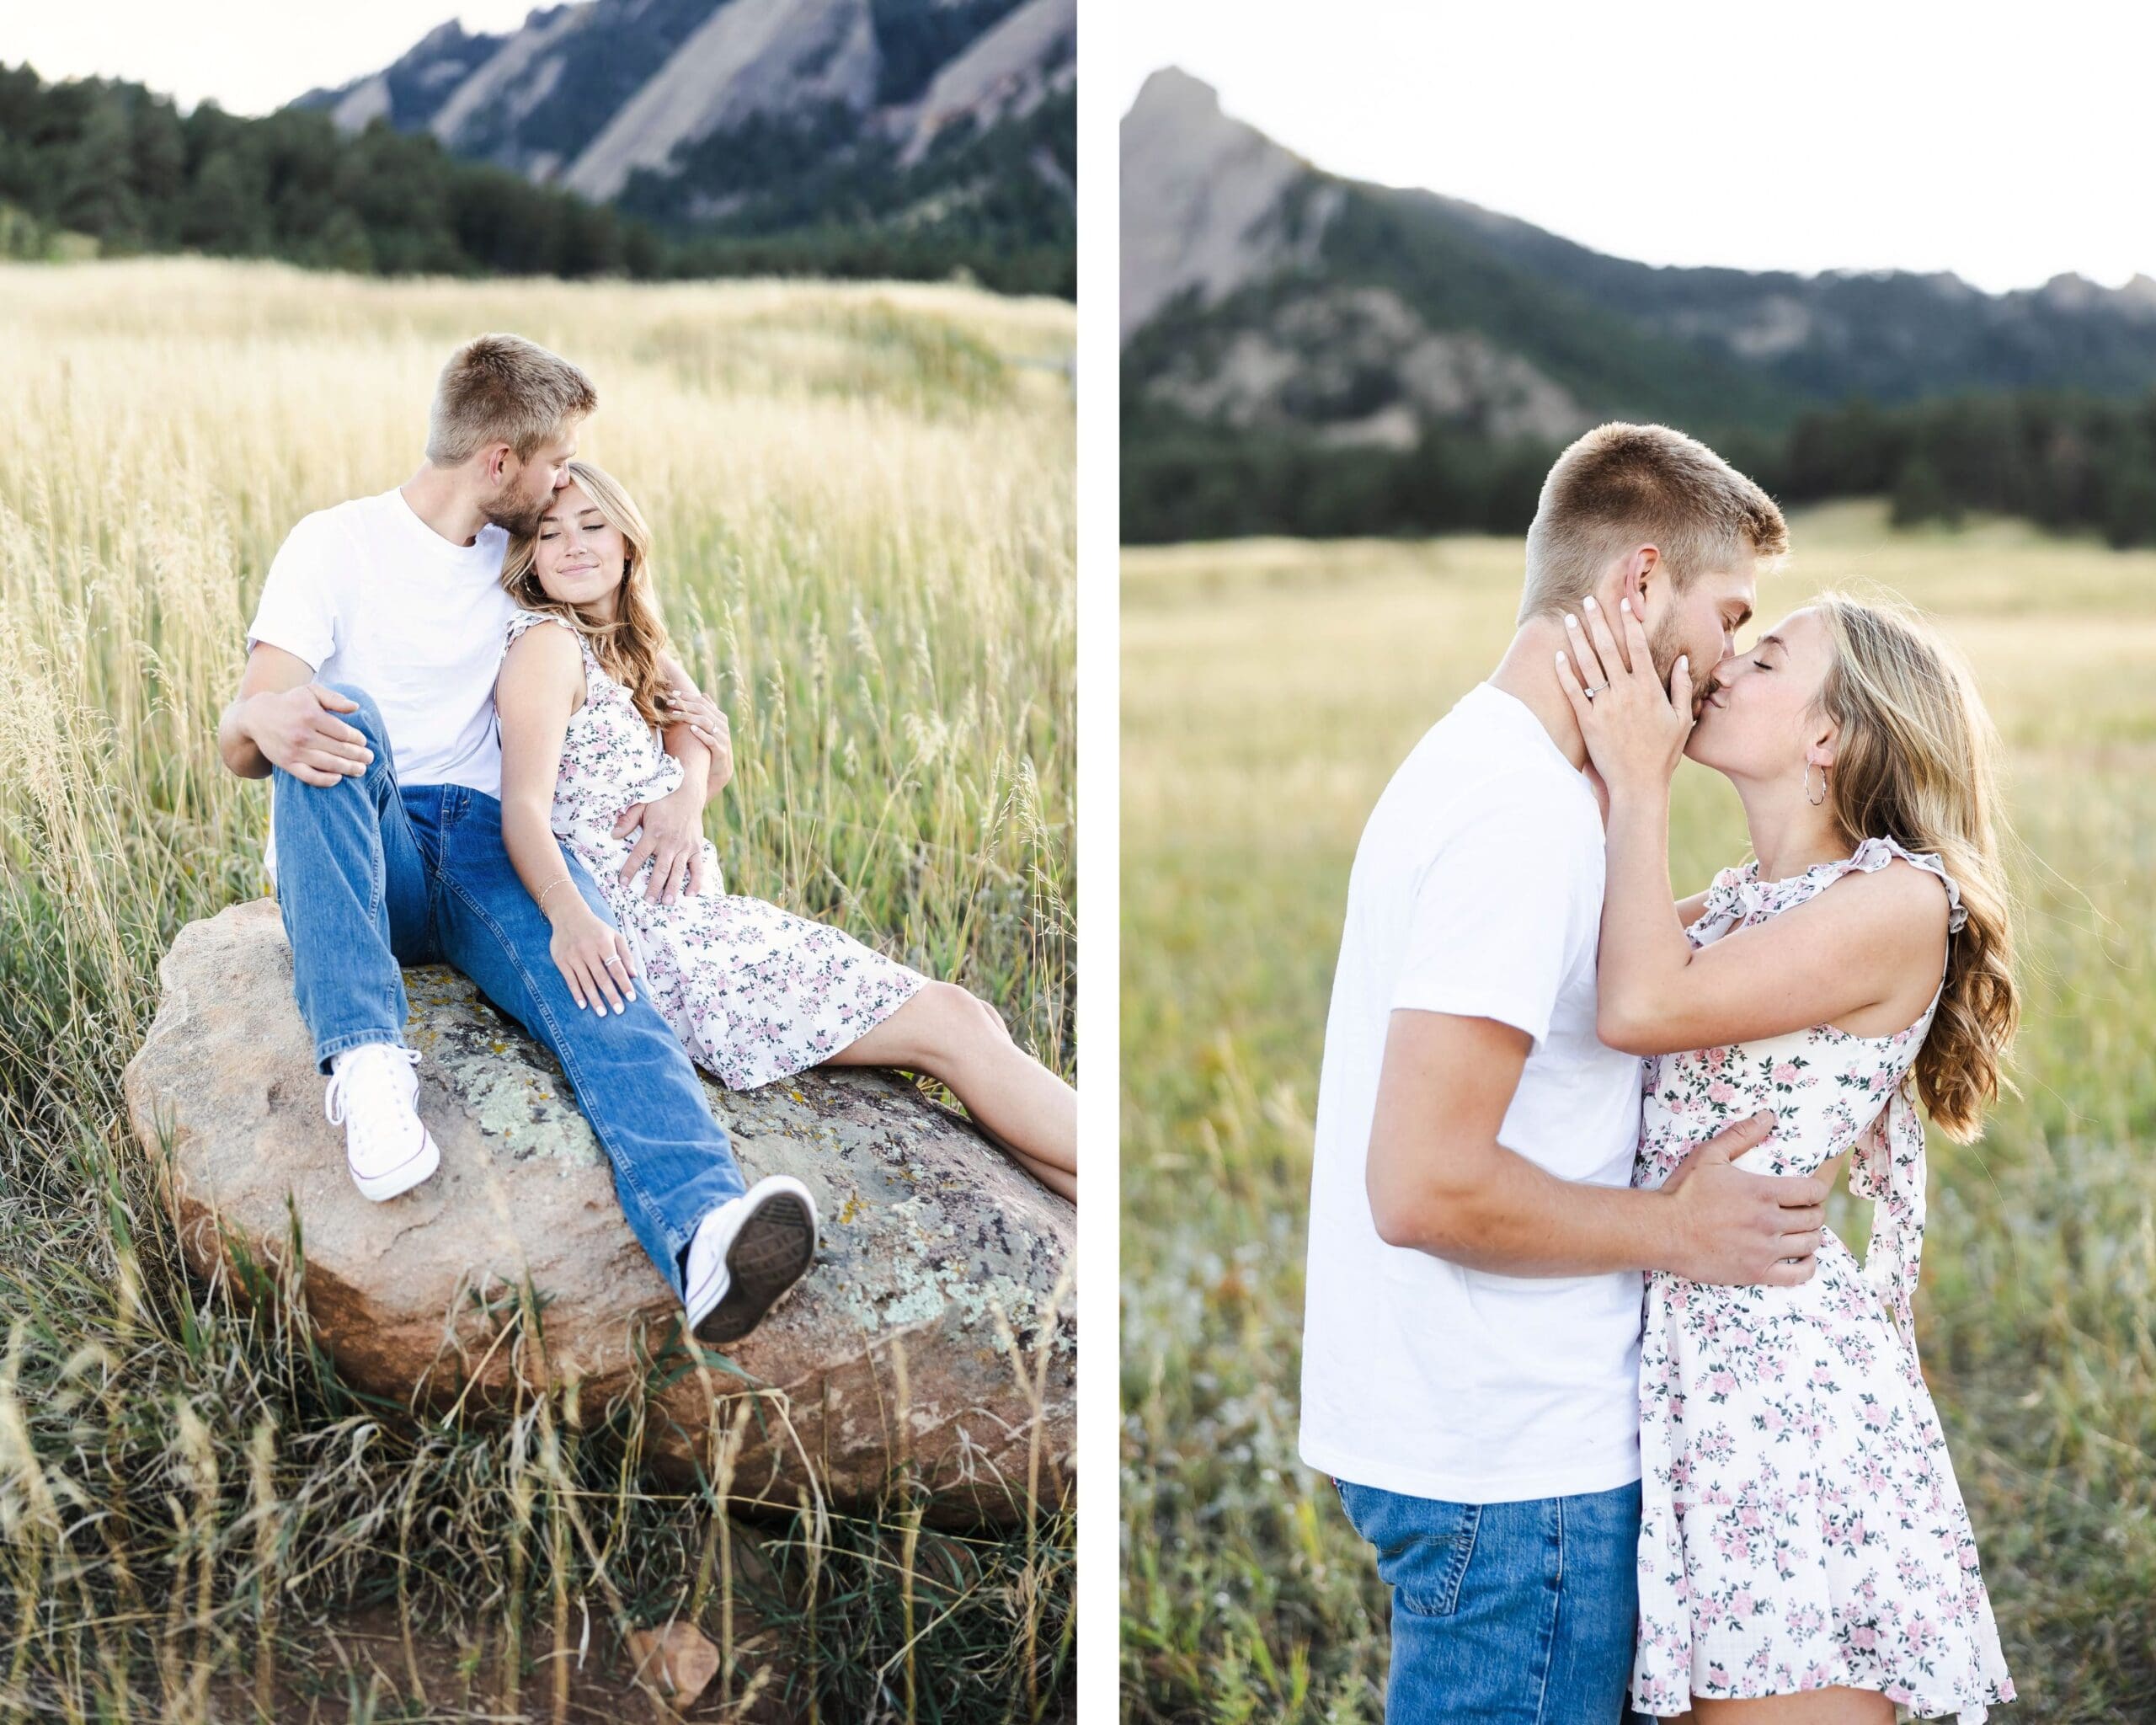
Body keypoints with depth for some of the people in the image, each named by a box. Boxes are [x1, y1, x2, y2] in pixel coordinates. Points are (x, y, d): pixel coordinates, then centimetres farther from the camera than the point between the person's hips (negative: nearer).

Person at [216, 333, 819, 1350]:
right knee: (336, 718, -35)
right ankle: (367, 1062, -42)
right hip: (356, 855, -2)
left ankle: (705, 1224, -62)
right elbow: (238, 743, -7)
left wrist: (687, 788, -2)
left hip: (486, 846, 2)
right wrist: (266, 718, -34)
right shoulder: (335, 544, 3)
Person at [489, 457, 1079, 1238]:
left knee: (974, 1023, -4)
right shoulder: (546, 642, -5)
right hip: (644, 933, -9)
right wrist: (569, 915, -37)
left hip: (700, 911, 9)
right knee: (952, 1025, -14)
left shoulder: (625, 655, 22)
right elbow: (525, 805, -19)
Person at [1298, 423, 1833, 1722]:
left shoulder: (1467, 760, 12)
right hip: (1514, 1466, -10)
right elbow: (1429, 1186, -26)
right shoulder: (1527, 812, -20)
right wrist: (1681, 1230, -14)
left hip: (1448, 1424, 10)